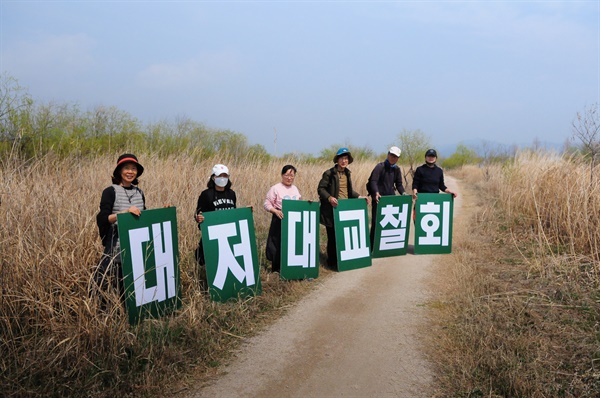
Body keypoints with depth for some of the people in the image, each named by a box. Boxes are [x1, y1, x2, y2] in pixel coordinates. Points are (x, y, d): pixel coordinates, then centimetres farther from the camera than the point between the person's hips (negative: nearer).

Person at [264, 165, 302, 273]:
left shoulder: (295, 189, 11)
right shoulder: (275, 188, -8)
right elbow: (267, 204, -8)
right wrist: (275, 211, -23)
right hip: (280, 220, -5)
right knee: (279, 244, 0)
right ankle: (277, 268, 13)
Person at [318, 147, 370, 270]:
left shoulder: (347, 173, 13)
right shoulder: (329, 173, -8)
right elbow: (320, 189, -10)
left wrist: (359, 196, 10)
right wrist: (329, 198, -25)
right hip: (332, 210, -6)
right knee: (333, 236, 1)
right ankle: (332, 262, 13)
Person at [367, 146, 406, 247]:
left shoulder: (397, 169, 9)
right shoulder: (380, 166, -9)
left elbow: (399, 184, 12)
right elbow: (373, 181, -19)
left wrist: (403, 193, -7)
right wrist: (376, 192, -36)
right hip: (379, 198, -6)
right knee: (376, 222, -5)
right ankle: (373, 246, 1)